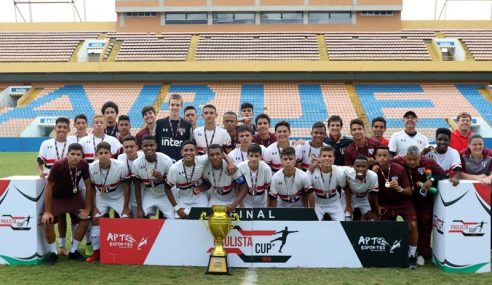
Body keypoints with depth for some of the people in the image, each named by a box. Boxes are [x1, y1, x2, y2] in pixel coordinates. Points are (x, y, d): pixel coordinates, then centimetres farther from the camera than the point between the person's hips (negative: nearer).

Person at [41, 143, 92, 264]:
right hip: (56, 197, -3)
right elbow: (49, 188, -21)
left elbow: (88, 186, -10)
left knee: (85, 219, -10)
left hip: (74, 196, 3)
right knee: (47, 221, -20)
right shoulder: (58, 165, -30)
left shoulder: (84, 165, -22)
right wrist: (47, 211, -18)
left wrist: (87, 208, -10)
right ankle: (53, 252, 3)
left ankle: (73, 251, 10)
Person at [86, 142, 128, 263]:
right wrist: (94, 207, -4)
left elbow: (126, 187, -15)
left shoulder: (120, 166, -28)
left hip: (118, 197, -2)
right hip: (101, 197, 2)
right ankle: (96, 252, 10)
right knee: (96, 219, -6)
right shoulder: (92, 168, -22)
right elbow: (92, 188, -6)